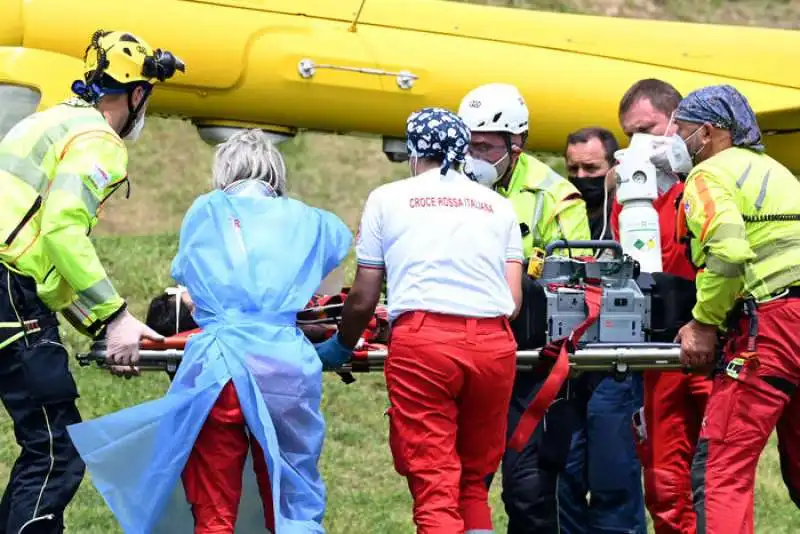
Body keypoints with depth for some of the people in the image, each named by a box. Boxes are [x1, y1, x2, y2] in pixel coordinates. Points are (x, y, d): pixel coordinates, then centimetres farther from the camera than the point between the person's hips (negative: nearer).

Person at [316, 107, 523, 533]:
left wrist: (342, 346, 31)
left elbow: (363, 300, 12)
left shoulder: (387, 198, 14)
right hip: (494, 343, 3)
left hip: (422, 339, -3)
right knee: (474, 483, 14)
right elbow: (514, 300, 13)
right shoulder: (498, 206, 20)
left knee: (434, 486, -5)